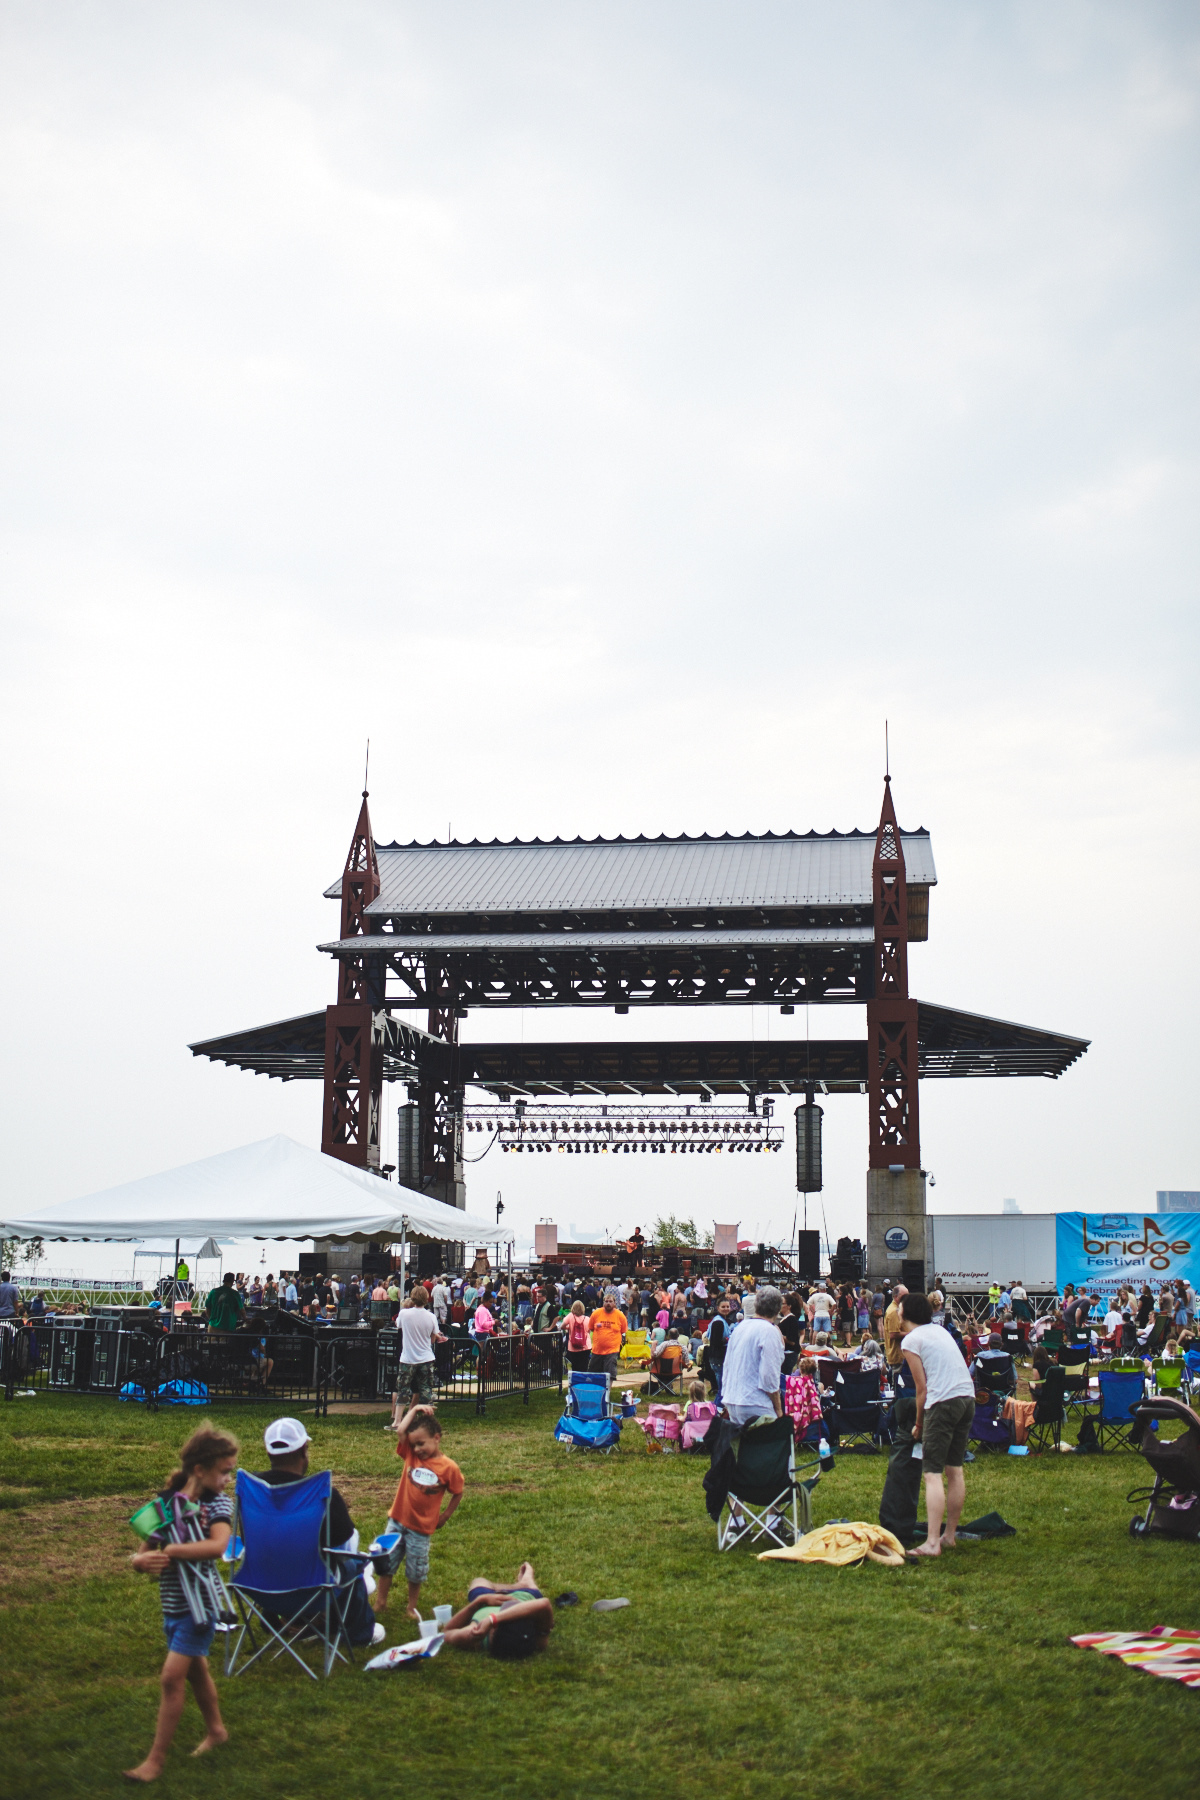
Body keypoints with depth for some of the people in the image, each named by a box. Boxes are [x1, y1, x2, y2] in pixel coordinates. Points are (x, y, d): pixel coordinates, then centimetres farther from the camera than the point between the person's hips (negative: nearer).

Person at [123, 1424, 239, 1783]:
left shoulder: (219, 1503, -14)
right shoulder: (167, 1501, -3)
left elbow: (217, 1546, -33)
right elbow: (143, 1553, 0)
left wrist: (168, 1551, -30)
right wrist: (142, 1560, -23)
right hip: (172, 1602, 5)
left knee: (172, 1677, -8)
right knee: (195, 1670, 22)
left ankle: (156, 1759, 2)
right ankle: (215, 1730, 43)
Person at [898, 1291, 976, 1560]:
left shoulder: (911, 1340, -1)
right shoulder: (939, 1329, 21)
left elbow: (922, 1388, -3)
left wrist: (919, 1423, 8)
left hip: (944, 1401, -8)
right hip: (968, 1397, 8)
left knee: (933, 1474, -9)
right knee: (955, 1470, 15)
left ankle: (932, 1543, -15)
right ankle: (950, 1536, 20)